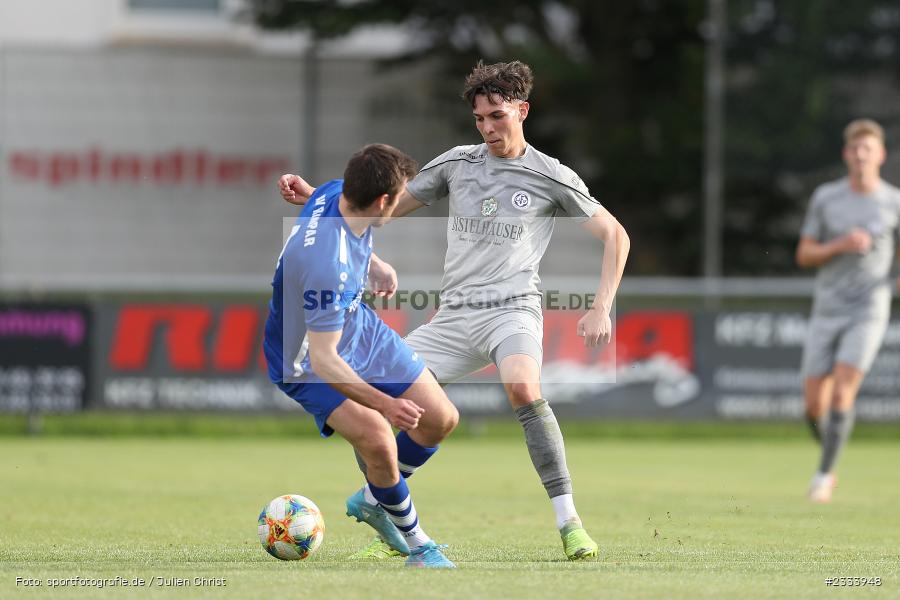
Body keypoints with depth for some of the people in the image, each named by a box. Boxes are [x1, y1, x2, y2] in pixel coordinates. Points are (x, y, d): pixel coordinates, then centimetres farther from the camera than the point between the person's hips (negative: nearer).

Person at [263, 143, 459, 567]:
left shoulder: (337, 194, -15)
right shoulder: (327, 266, -41)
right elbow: (323, 359, -39)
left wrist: (374, 266, 20)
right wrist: (385, 404, -45)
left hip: (359, 327, 9)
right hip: (306, 362, -9)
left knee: (441, 420, 8)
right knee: (377, 438, -27)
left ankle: (373, 500, 31)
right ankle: (417, 545, -4)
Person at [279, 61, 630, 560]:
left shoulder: (550, 176, 2)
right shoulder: (457, 163, 12)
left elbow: (615, 236, 6)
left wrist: (601, 309, -5)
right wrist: (313, 197, 6)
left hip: (511, 309, -5)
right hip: (453, 317, 5)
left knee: (523, 389, -36)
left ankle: (569, 524, -30)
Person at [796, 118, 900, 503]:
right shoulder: (825, 197, 1)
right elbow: (804, 256, 3)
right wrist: (841, 245, -16)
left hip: (868, 314, -2)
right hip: (826, 312, 2)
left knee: (842, 394, -18)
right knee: (814, 405, -1)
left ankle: (824, 475, -7)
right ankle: (829, 452, 29)